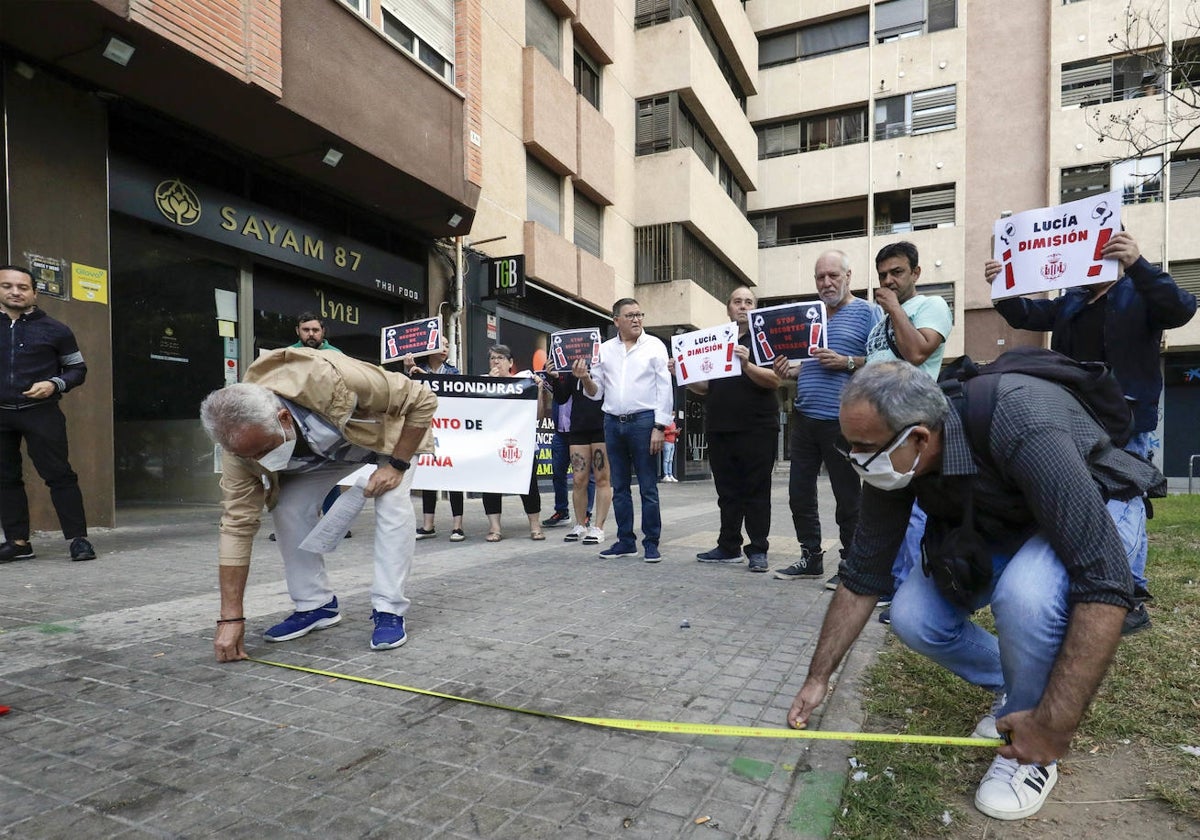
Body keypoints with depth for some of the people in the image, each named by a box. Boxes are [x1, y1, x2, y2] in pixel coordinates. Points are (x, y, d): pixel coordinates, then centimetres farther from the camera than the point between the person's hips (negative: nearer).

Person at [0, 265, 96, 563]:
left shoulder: (54, 329, 2)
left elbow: (78, 368, 7)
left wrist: (54, 384, -12)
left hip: (41, 413, -4)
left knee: (58, 474, -6)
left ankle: (78, 539, -5)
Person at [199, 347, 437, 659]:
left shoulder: (331, 381, -45)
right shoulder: (242, 441, -29)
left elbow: (422, 400, -33)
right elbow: (237, 525, -25)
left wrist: (397, 465, -32)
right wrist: (231, 618, -25)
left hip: (385, 430, -4)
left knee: (393, 504, -24)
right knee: (288, 509, -11)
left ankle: (389, 611, -12)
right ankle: (316, 605, 6)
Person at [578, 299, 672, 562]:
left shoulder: (654, 346, 2)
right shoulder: (605, 349, 11)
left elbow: (664, 388, -3)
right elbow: (596, 392, 12)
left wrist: (659, 427, -10)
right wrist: (585, 379, -10)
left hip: (643, 421, -4)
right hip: (613, 422, 4)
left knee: (648, 487, 0)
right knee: (619, 486, 9)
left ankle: (651, 543, 9)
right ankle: (625, 541, 19)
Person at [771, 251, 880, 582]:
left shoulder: (867, 312, 0)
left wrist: (846, 362, -20)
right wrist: (788, 370, 2)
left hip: (842, 422, -6)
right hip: (804, 418, 6)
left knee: (848, 498, 3)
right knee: (800, 494, 10)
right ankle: (811, 558, 23)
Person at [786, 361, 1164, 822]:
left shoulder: (1023, 428, -40)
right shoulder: (891, 460, -21)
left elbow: (1106, 582, -39)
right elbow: (861, 577, -11)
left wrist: (1055, 724, -36)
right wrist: (817, 678, -8)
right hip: (998, 524, 5)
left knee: (1024, 595, -36)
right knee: (912, 616, -13)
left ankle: (1032, 734, -8)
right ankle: (1016, 689, 15)